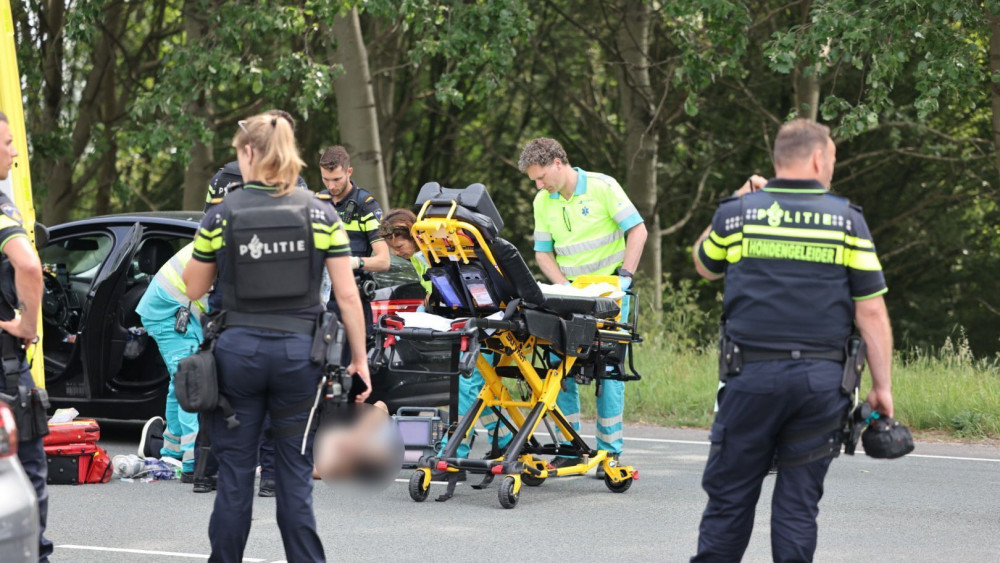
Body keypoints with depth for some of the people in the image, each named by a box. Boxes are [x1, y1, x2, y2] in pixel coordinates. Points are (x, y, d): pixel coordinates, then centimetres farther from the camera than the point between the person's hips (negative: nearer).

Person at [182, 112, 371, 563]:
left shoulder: (222, 214, -4)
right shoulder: (320, 212, -1)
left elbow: (193, 288, 5)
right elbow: (347, 295, -3)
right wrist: (359, 359, 3)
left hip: (238, 350, -1)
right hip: (298, 352, 1)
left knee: (234, 474, 7)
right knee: (295, 475, 7)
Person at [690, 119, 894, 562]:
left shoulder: (737, 213, 3)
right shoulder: (847, 220, 1)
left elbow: (704, 265, 24)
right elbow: (871, 313, 0)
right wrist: (881, 386, 6)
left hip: (752, 375, 0)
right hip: (820, 378, 0)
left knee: (729, 494, 7)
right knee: (799, 500, 6)